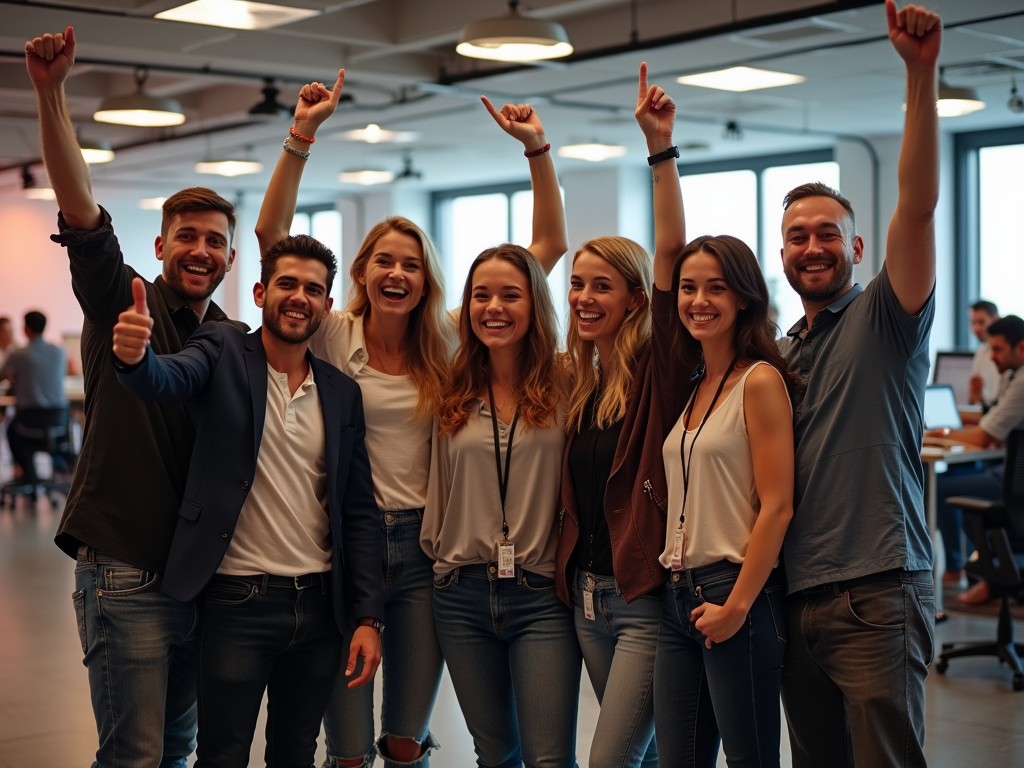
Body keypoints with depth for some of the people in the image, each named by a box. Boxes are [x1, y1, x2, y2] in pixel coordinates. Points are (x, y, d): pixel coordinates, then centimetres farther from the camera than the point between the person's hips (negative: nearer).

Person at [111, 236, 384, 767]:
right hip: (239, 604, -4)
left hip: (320, 605, 4)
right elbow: (168, 379, -24)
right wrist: (135, 357, -48)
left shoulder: (342, 393, 7)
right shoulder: (224, 354, -2)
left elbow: (358, 510, 8)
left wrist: (368, 616, 1)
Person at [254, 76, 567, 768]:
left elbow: (550, 247, 3)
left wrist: (537, 149, -3)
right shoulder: (336, 338, -1)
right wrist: (302, 136, -17)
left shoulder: (452, 343, 3)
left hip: (424, 547, 2)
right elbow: (272, 233, -11)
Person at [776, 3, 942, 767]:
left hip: (876, 596, -6)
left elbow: (919, 204, -17)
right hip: (797, 601, 6)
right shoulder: (780, 354, 17)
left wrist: (921, 73, -26)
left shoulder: (884, 318, -2)